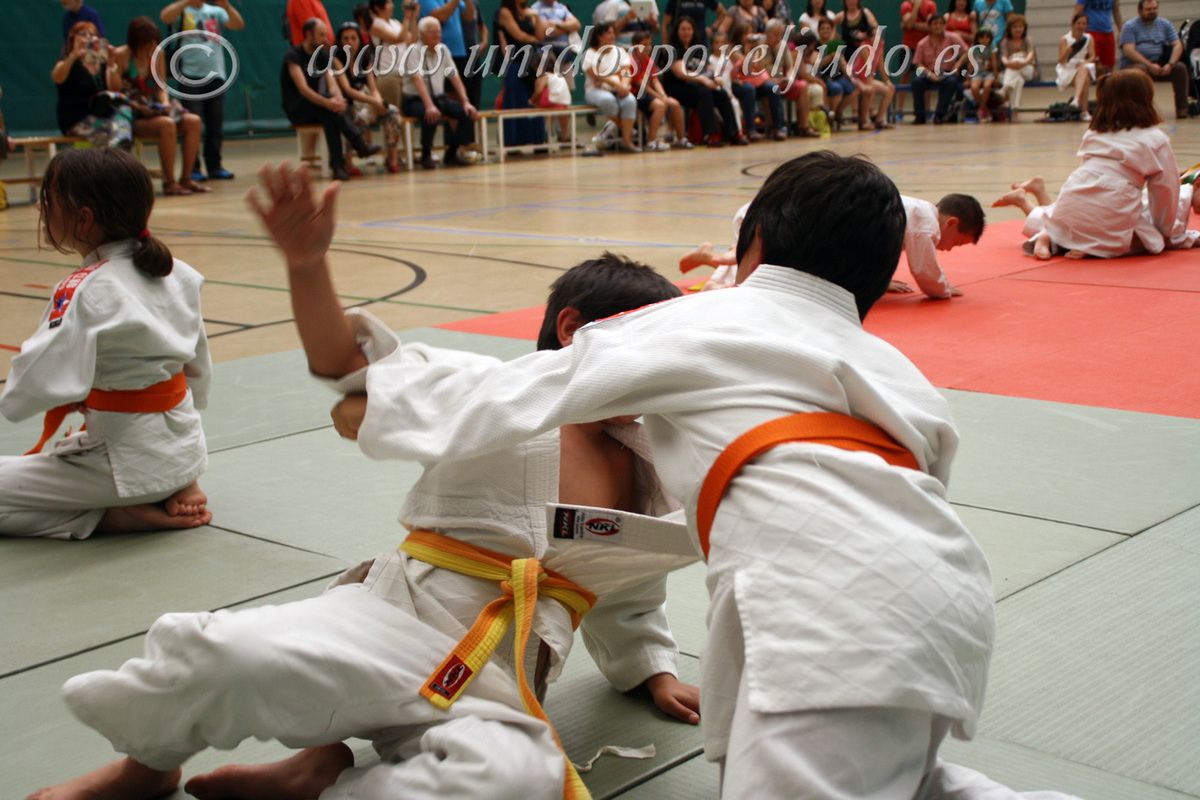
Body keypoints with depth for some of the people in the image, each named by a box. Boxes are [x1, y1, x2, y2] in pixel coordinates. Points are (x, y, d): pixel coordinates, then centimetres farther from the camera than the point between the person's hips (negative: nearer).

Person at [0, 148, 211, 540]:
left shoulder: (84, 292, -22)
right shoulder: (177, 274, 0)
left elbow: (37, 386, -27)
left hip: (129, 458, -8)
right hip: (187, 445, 8)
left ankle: (120, 516, -6)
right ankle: (175, 488, 11)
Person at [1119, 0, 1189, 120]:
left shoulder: (1165, 24, 11)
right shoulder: (1130, 26, -2)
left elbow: (1178, 45, 4)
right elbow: (1129, 51, -15)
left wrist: (1170, 64, -16)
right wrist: (1150, 65, -24)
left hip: (1158, 64, 4)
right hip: (1133, 65, -4)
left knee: (1180, 67, -20)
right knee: (1141, 70, -38)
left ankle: (1182, 108, -15)